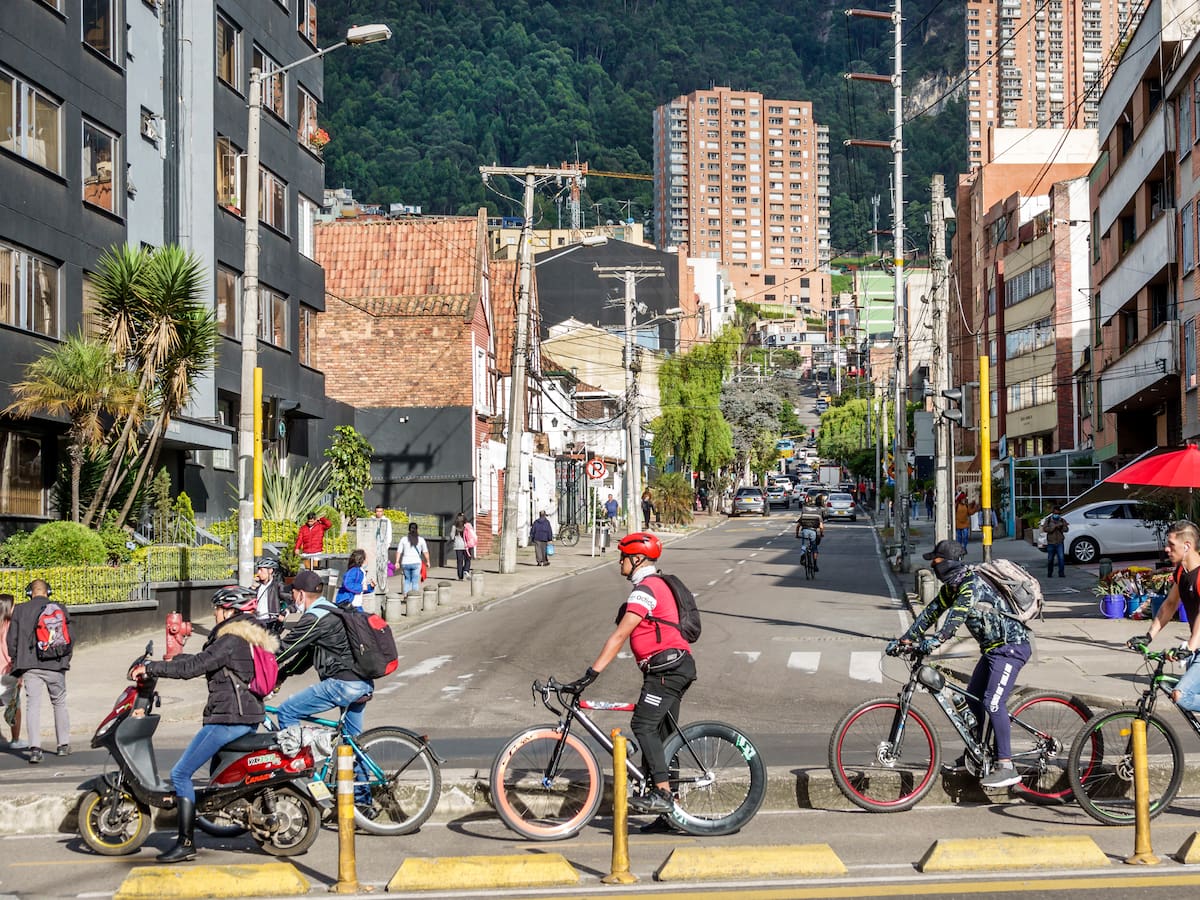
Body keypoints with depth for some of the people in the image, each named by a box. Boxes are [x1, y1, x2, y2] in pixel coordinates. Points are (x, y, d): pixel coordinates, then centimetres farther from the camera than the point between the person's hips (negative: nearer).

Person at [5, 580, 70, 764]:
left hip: (30, 666, -1)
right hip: (55, 666, 1)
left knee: (33, 705, -1)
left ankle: (35, 748, -14)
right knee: (59, 704, 16)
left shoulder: (20, 610, 2)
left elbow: (11, 640, 2)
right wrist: (65, 661, 16)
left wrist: (17, 665, 12)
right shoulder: (60, 610, 2)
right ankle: (63, 745, 20)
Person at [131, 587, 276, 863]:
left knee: (181, 774, -8)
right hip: (250, 718, 10)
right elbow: (203, 659, 25)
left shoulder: (230, 641, -14)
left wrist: (149, 668, -13)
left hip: (227, 719, -10)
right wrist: (172, 659, 23)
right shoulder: (255, 637, 16)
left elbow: (192, 667, -19)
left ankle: (186, 843, -11)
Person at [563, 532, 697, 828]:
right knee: (661, 735, 10)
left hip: (667, 666, -11)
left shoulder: (645, 589, -12)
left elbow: (620, 635, -18)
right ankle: (669, 808, 12)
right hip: (678, 664, 11)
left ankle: (661, 792, -25)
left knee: (643, 725, -19)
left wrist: (591, 673, -20)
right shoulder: (657, 584, 22)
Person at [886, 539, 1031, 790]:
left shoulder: (972, 583, -22)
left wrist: (936, 640, -51)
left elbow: (957, 614, -38)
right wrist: (905, 639, 2)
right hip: (993, 647, 11)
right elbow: (931, 612, 9)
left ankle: (1006, 767, -17)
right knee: (972, 698, 14)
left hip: (1011, 647, -11)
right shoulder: (952, 586, 8)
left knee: (993, 703, -18)